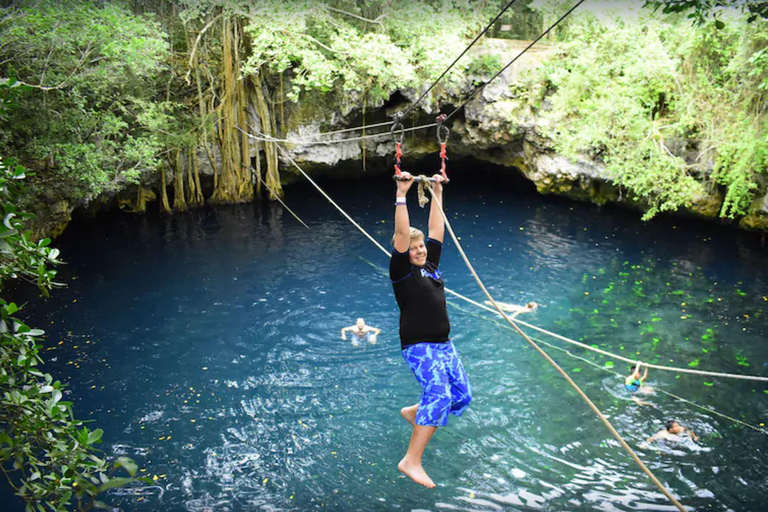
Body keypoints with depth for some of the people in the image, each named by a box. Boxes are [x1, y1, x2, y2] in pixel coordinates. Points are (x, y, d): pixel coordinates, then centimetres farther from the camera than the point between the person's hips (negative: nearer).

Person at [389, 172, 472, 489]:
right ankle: (411, 461, -20)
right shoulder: (401, 271, -6)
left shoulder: (430, 265, 12)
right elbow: (402, 234, -17)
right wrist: (401, 195, -20)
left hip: (443, 345, 8)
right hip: (419, 347, -8)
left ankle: (414, 412, 31)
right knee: (439, 395, -25)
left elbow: (436, 230, 16)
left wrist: (437, 194, 17)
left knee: (462, 396, 7)